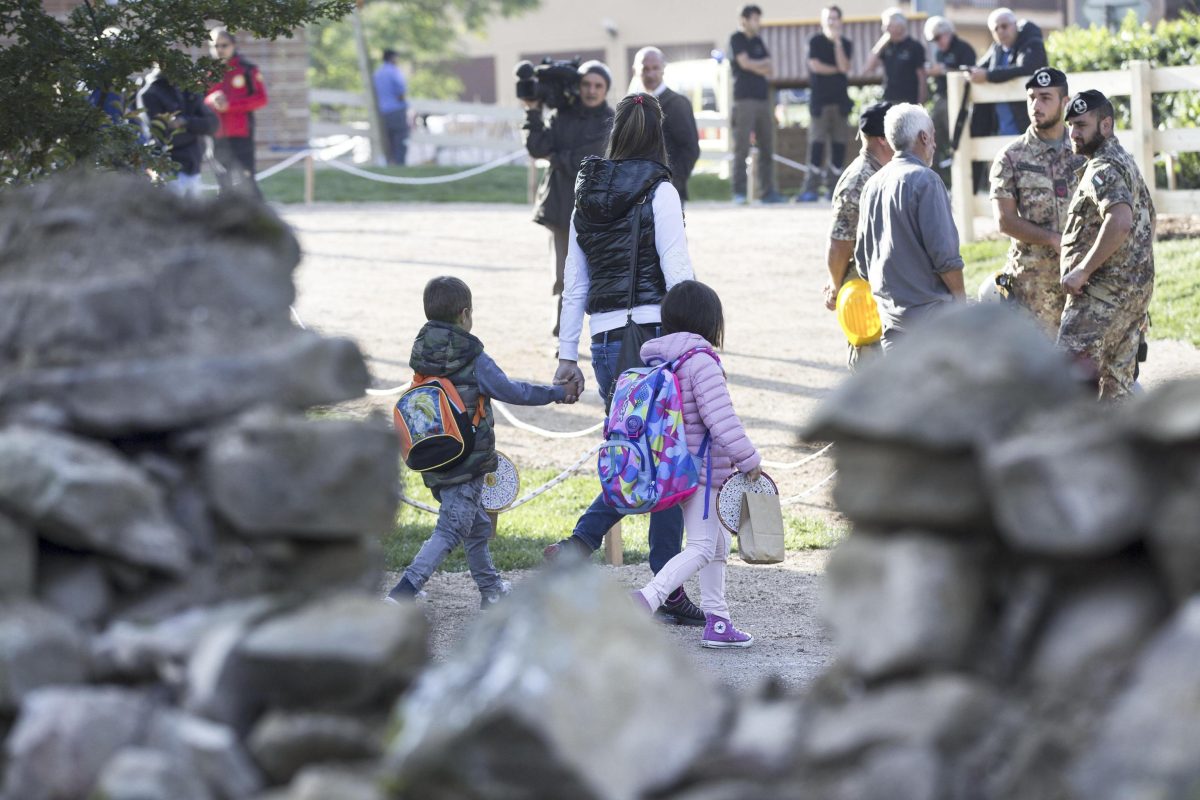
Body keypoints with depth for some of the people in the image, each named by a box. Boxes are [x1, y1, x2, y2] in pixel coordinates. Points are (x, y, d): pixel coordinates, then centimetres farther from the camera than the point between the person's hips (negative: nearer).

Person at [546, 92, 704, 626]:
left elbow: (574, 285, 13)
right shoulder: (658, 192, -7)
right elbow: (677, 274, -12)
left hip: (606, 342, 6)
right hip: (655, 336, -6)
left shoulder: (587, 197, 10)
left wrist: (567, 356, 17)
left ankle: (578, 544, -5)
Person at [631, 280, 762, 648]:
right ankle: (646, 598, -27)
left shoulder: (658, 360, 10)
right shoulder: (701, 362, -17)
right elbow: (720, 418, -21)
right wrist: (749, 460, -16)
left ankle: (717, 622, 20)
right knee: (702, 547, -11)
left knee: (718, 545, 18)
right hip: (701, 467, -9)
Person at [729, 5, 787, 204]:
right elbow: (745, 63, -11)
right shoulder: (737, 39, 2)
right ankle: (739, 192, -11)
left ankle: (768, 191, 5)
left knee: (767, 149, 3)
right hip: (745, 99, -7)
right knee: (742, 147, -10)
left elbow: (769, 71, 13)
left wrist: (755, 66, -4)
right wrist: (763, 63, 4)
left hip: (763, 100, 7)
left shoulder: (758, 42, 20)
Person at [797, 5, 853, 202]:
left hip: (840, 99, 3)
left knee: (839, 142, 0)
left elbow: (844, 66, -5)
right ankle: (811, 187, -10)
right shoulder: (816, 41, 4)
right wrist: (837, 70, 0)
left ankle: (834, 187, 4)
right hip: (820, 101, -3)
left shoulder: (846, 44, 10)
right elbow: (815, 66, -7)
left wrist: (837, 42, -7)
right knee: (817, 142, -9)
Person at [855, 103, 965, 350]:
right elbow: (943, 250, -17)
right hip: (928, 307, -8)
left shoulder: (873, 184, 11)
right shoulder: (924, 180, -12)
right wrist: (961, 299, -6)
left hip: (889, 311, 8)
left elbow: (861, 255, 16)